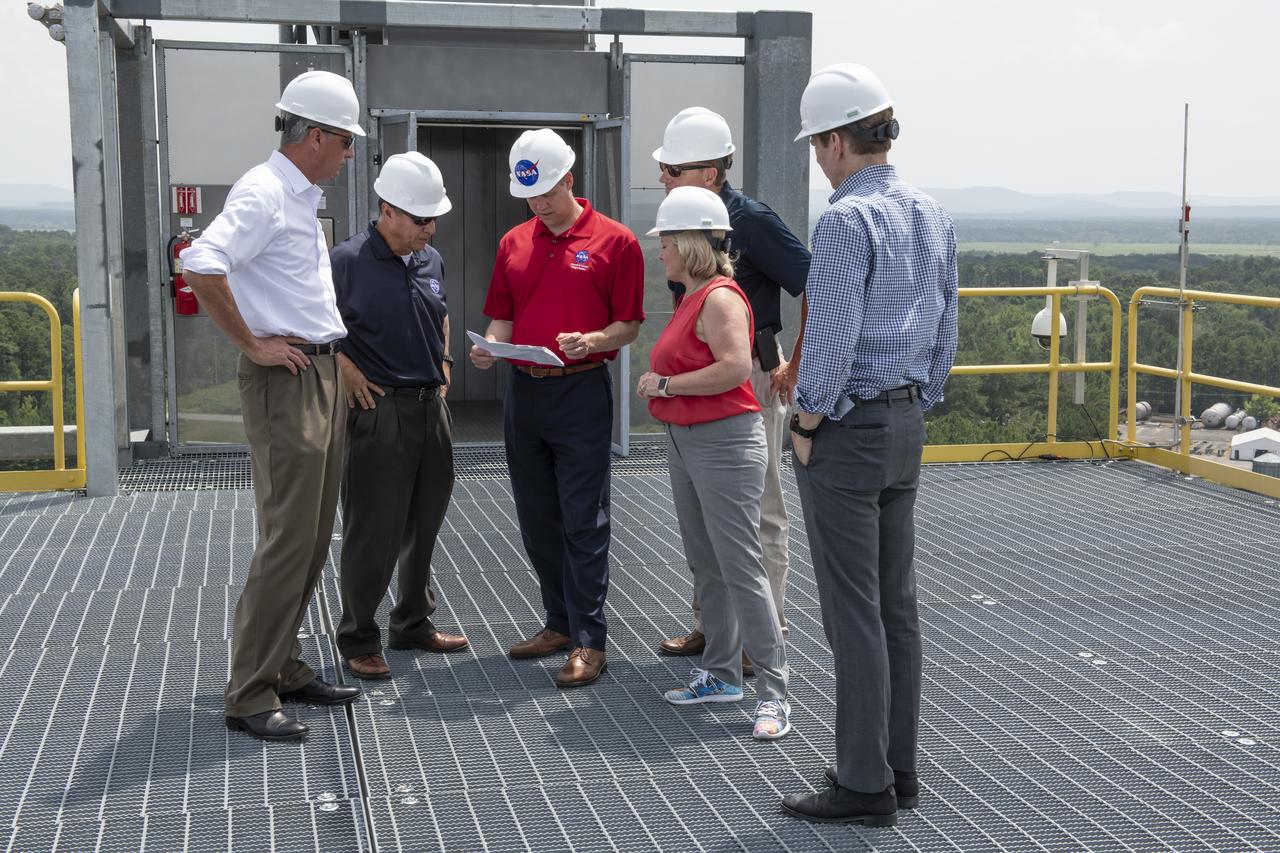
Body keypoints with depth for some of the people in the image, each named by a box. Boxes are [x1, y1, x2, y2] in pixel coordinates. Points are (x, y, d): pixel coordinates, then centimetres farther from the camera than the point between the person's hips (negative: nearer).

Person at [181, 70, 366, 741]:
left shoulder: (301, 198, 18)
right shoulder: (263, 193, -14)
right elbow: (201, 266, -28)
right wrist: (252, 345, -20)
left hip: (323, 376, 10)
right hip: (286, 381, -10)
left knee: (312, 537, 13)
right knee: (288, 540, -9)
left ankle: (284, 667, 23)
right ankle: (250, 697, -2)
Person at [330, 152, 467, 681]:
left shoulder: (431, 261, 11)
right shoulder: (348, 260, -10)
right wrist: (347, 374, -14)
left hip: (431, 405, 7)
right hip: (379, 410, -7)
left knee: (423, 525, 15)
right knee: (373, 531, -2)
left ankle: (414, 624, 30)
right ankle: (358, 641, 10)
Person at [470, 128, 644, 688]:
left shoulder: (615, 242, -4)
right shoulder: (513, 244, 12)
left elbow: (629, 325, -4)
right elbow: (503, 318, 16)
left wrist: (591, 341, -23)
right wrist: (491, 346, -5)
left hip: (581, 392, -6)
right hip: (523, 391, 6)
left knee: (583, 522, -5)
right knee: (537, 521, 11)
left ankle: (589, 642, 0)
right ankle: (560, 623, 24)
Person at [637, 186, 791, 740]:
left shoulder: (720, 298, -15)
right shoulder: (691, 298, 15)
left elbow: (736, 367, -28)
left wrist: (665, 384, -19)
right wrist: (659, 386, 10)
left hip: (724, 443, -10)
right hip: (684, 442, 10)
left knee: (740, 567, -9)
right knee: (705, 566, 15)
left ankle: (773, 695, -4)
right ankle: (721, 675, 26)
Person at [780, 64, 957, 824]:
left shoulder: (847, 220, -16)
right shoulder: (934, 217, 10)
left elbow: (831, 338, -20)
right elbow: (945, 334, 14)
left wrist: (807, 427, -9)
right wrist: (916, 409, 19)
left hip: (846, 428, -8)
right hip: (906, 424, 9)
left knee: (854, 612, -2)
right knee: (897, 604, 13)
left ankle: (865, 785, 5)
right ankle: (899, 769, 21)